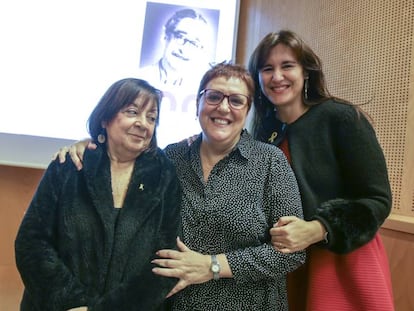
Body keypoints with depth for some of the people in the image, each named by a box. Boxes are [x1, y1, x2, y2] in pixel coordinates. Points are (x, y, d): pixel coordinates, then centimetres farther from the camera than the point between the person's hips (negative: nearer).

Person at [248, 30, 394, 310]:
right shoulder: (265, 130, 1)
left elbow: (377, 200, -16)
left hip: (343, 264, -4)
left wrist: (314, 230, -27)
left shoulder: (342, 118, -14)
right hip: (286, 265, 4)